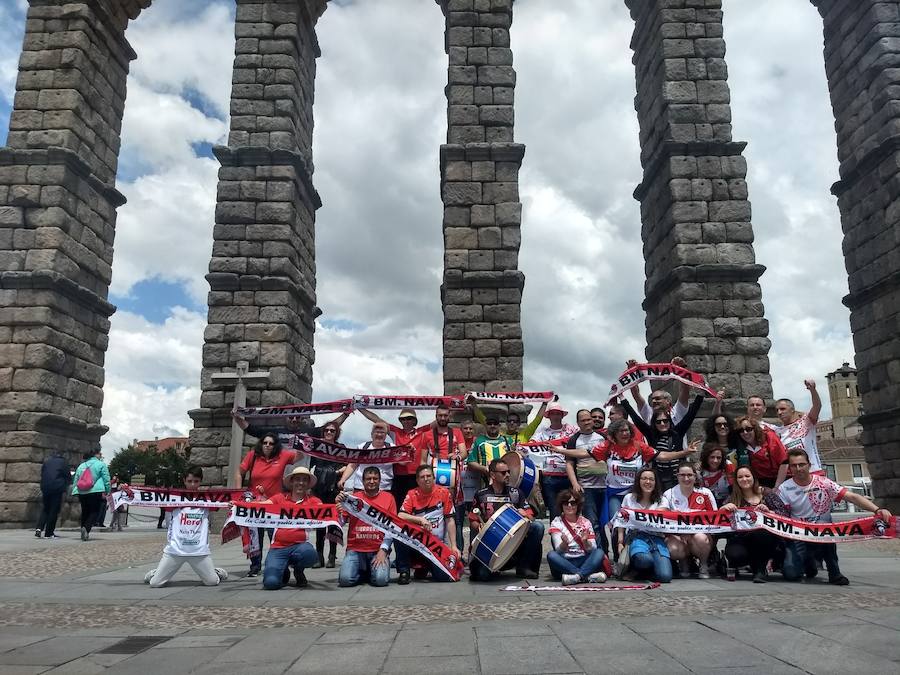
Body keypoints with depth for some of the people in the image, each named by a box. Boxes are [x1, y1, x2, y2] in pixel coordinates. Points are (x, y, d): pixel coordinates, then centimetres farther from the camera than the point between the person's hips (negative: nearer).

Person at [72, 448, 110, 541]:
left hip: (81, 493, 6)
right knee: (94, 512, 0)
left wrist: (75, 491, 24)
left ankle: (85, 533, 18)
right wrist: (107, 492, 3)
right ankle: (86, 528, -22)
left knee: (85, 512, 16)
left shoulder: (81, 466, 17)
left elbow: (76, 480, 19)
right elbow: (106, 479, -4)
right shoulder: (101, 464, 0)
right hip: (95, 492, -5)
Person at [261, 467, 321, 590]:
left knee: (309, 553, -36)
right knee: (271, 582, -23)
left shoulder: (313, 501, 9)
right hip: (278, 547, 0)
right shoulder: (280, 498, 12)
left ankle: (298, 571, 4)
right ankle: (284, 573, 18)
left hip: (299, 545, 0)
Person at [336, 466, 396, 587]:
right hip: (355, 549, 1)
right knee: (345, 579, -21)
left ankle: (374, 568, 10)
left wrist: (383, 550, -10)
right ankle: (362, 571, 12)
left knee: (381, 579, -24)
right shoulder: (354, 497, 6)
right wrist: (339, 504, -14)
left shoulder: (388, 497, 5)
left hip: (379, 549, -1)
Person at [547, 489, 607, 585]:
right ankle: (588, 576, -34)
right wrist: (564, 543, -33)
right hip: (564, 563, -1)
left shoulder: (586, 522, 8)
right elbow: (559, 550, -10)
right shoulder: (556, 522, 2)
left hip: (583, 561, 2)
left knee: (599, 552, -24)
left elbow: (592, 550, -1)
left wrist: (585, 541, -23)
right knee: (551, 555, -31)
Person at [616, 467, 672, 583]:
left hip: (656, 538, 1)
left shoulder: (661, 501, 15)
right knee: (644, 559, -38)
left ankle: (643, 571, 10)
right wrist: (620, 543, 0)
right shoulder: (629, 498, 16)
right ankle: (633, 567, 0)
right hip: (636, 536, -1)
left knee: (665, 576, -24)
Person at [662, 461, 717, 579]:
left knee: (700, 538, -36)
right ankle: (685, 561, 7)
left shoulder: (705, 494, 2)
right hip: (677, 535, 0)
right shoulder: (669, 494, 1)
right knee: (674, 550, -33)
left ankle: (704, 565, -1)